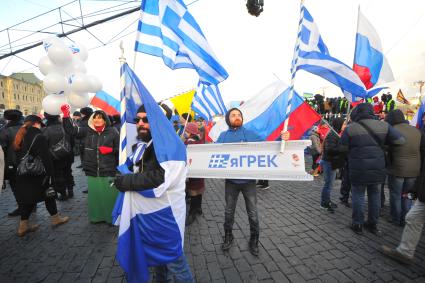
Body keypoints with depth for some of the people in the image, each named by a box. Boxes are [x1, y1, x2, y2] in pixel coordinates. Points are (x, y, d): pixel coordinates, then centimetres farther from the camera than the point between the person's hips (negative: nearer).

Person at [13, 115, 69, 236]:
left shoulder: (20, 137, 7)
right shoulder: (39, 137, -17)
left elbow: (18, 156, 13)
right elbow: (45, 158, -20)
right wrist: (50, 173, -15)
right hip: (37, 175, -7)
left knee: (27, 199, 14)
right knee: (49, 195, 10)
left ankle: (23, 226, 19)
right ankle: (55, 218, 23)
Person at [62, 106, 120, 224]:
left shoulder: (112, 132, -2)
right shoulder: (87, 131, 6)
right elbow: (71, 129, 1)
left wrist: (110, 150, -14)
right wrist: (66, 115, -9)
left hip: (108, 171, -3)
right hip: (92, 171, 3)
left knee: (109, 195, 2)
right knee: (94, 195, 13)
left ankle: (111, 217, 20)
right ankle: (96, 216, 31)